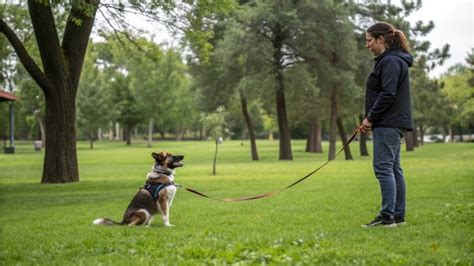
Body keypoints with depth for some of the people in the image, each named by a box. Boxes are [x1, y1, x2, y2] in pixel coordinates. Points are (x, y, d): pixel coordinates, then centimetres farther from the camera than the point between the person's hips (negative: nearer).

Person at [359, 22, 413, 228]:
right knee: (393, 168, 11)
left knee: (383, 167, -10)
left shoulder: (391, 61, -13)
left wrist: (371, 117, -14)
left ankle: (387, 216, -9)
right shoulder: (389, 60, 19)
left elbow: (388, 94, -21)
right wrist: (371, 119, 12)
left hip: (388, 124, -11)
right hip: (391, 123, 11)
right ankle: (398, 216, 16)